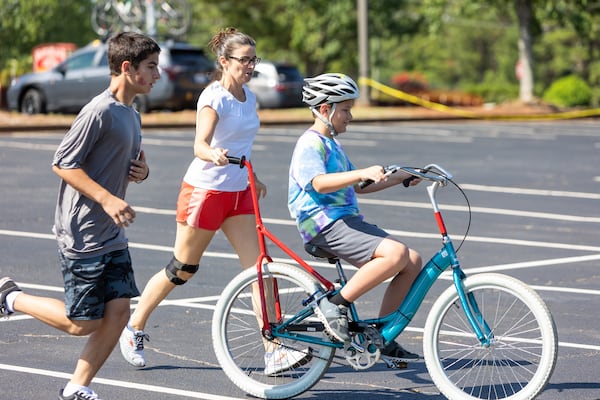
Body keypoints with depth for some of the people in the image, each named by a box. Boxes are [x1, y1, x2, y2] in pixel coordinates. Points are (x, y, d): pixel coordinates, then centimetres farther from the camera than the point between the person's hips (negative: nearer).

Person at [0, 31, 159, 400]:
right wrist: (108, 199, -25)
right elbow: (63, 164, -17)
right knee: (81, 324, -2)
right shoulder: (99, 111, -17)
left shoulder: (132, 116, 12)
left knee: (119, 311, 1)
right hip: (82, 235, -9)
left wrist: (140, 171, 1)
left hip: (113, 235, 9)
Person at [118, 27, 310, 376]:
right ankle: (134, 329, 26)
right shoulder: (214, 98, -15)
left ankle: (274, 353, -8)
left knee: (259, 268, -5)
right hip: (205, 190, -7)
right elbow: (200, 145, -29)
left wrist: (253, 178, 30)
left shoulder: (249, 97, 8)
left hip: (238, 193, 7)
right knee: (182, 271, 5)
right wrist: (214, 155, -50)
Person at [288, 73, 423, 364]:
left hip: (347, 220, 10)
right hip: (325, 225, -10)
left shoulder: (330, 143, 24)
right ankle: (335, 304, -19)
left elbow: (358, 187, 32)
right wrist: (362, 173, -39)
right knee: (397, 254, -28)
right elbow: (319, 183, -28)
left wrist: (399, 178, 24)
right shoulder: (311, 144, -8)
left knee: (413, 262, -2)